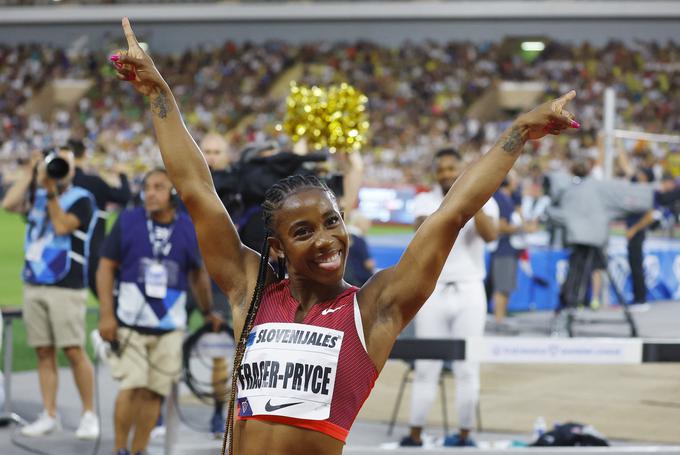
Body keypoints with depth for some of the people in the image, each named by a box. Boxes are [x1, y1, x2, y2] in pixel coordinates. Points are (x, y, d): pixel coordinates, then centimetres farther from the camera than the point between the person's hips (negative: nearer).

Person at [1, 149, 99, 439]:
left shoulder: (81, 200, -3)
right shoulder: (37, 195, 13)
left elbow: (61, 226, -15)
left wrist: (52, 193, -16)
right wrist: (30, 173, -2)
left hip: (66, 287, -5)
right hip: (33, 285, 5)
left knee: (73, 351, -8)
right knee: (44, 353, 5)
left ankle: (89, 414, -1)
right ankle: (49, 416, 9)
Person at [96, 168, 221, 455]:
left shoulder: (189, 230, 4)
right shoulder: (128, 222, 0)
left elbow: (198, 274, 18)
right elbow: (106, 267, 2)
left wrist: (207, 312, 27)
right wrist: (106, 315, -4)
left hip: (169, 326, 2)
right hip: (129, 323, -2)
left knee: (153, 392, 2)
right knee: (131, 387, -11)